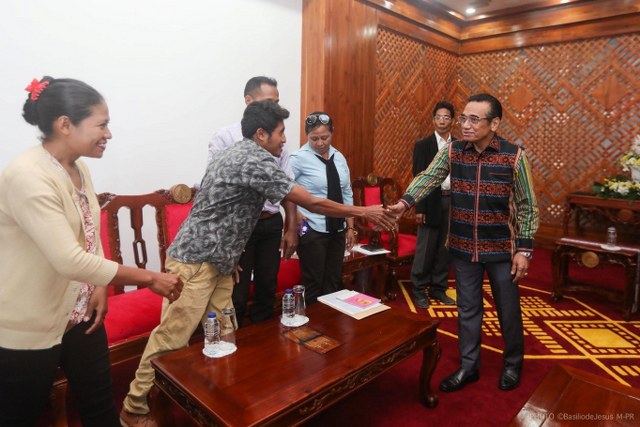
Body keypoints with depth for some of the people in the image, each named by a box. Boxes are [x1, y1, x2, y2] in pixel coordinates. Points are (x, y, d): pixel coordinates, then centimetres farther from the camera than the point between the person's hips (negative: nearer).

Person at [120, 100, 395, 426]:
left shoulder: (239, 154, 12)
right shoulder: (256, 161, -19)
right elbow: (312, 204, -17)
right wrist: (363, 212, -7)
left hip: (217, 262, 10)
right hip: (195, 262, -10)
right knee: (171, 339, 1)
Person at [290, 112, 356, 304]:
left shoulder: (339, 157, 7)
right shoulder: (300, 158, -11)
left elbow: (347, 194, 10)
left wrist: (350, 227, 9)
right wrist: (295, 213, -16)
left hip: (337, 229, 6)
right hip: (312, 230, -6)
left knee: (334, 281, 16)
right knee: (313, 282, 4)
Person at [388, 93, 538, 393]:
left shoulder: (514, 155, -9)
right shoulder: (452, 151, -2)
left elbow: (527, 206, -6)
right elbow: (428, 177, -13)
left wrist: (524, 249, -10)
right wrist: (404, 202, -32)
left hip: (501, 248, -2)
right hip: (463, 248, 3)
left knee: (508, 310, 13)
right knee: (467, 309, 14)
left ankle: (512, 364, 38)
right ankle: (469, 366, 31)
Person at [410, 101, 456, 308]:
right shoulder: (422, 145, -1)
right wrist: (419, 208, -12)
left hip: (453, 201, 4)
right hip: (432, 202, -3)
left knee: (445, 249, 10)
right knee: (425, 249, 1)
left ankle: (438, 289, 23)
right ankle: (419, 290, 14)